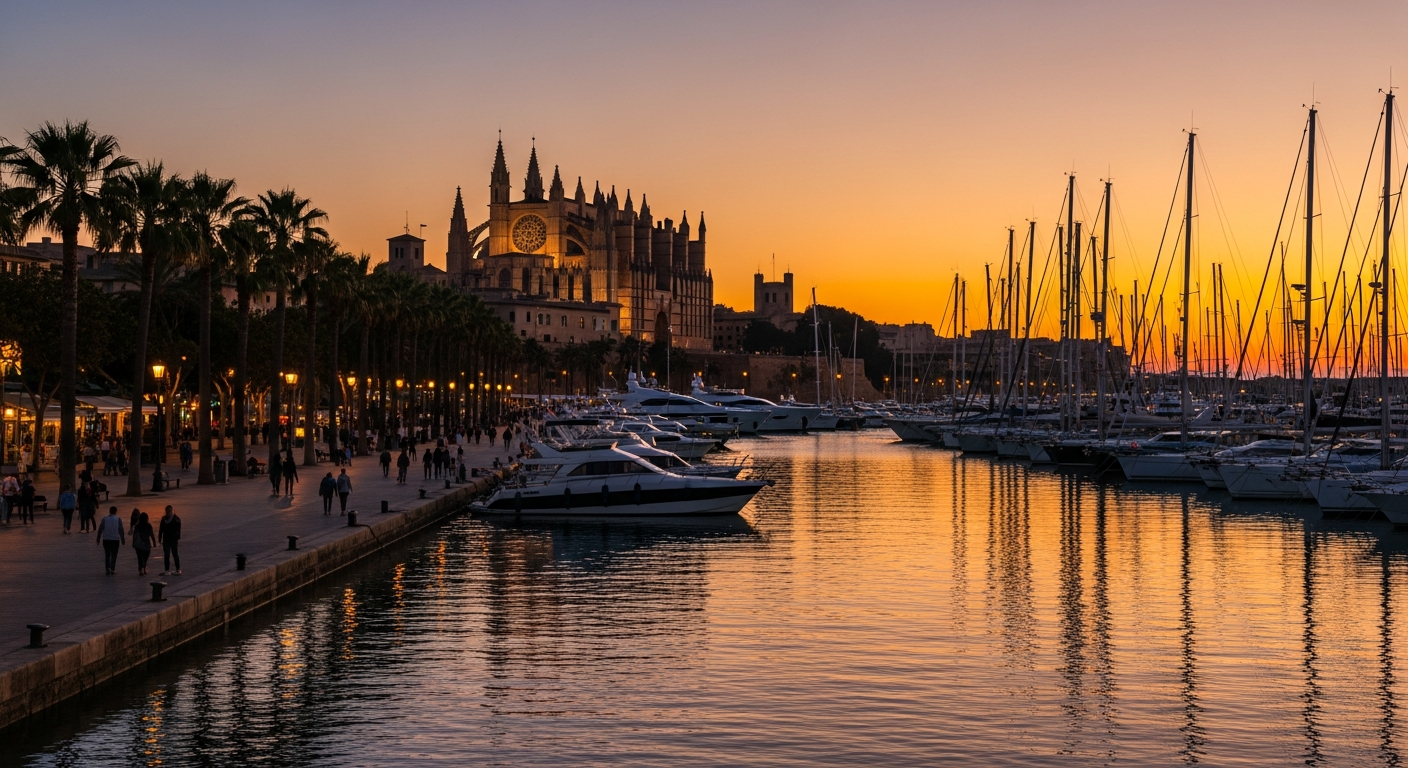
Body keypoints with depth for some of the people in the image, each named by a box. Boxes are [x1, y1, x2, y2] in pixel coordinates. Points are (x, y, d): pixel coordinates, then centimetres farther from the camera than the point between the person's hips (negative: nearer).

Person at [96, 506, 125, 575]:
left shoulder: (105, 519, -1)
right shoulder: (118, 519, -5)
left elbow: (100, 530, 0)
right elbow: (121, 531, -5)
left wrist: (98, 539, 9)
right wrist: (123, 540, 3)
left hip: (106, 540, 1)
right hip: (115, 540, -1)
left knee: (107, 555, 12)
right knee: (114, 555, 8)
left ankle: (108, 568, 1)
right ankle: (112, 569, 2)